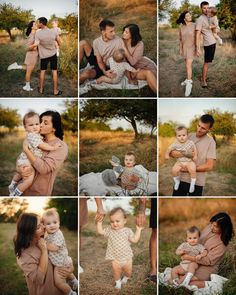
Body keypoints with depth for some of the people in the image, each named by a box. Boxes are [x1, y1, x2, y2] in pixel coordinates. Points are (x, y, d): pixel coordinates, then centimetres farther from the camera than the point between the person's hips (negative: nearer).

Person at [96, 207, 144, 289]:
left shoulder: (127, 231, -7)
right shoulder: (109, 230, -4)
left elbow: (134, 240, -7)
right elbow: (100, 231, -1)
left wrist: (138, 230, -12)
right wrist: (99, 222, -7)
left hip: (126, 257, 0)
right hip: (115, 258, 0)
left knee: (128, 271, 12)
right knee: (116, 272, 7)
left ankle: (125, 277, 46)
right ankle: (118, 282, 36)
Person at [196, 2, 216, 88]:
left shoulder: (208, 18, 12)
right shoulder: (200, 19, -13)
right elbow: (197, 34, -18)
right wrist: (198, 48, -24)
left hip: (213, 42, 8)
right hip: (208, 44, -8)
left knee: (208, 62, 15)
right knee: (206, 62, -4)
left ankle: (204, 77, 25)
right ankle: (203, 80, 3)